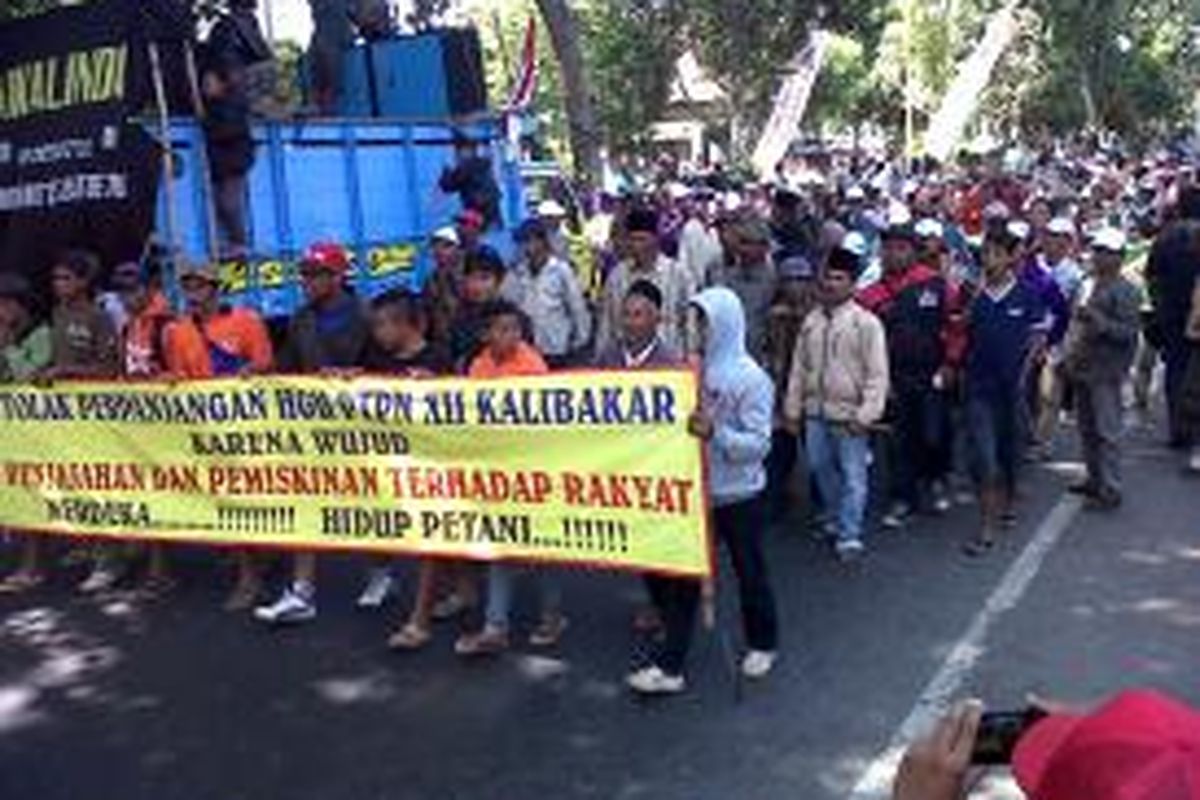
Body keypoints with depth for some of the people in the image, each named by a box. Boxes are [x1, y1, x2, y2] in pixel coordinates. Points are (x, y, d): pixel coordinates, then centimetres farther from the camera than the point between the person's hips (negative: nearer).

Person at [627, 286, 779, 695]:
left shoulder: (750, 378, -16)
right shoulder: (696, 368, 1)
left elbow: (759, 443, -19)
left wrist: (715, 434, -31)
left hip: (739, 495, -5)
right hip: (697, 490, 5)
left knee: (749, 571, 14)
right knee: (684, 576, 5)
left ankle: (763, 645, 38)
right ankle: (670, 666, 11)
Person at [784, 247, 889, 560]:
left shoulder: (867, 323, -8)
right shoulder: (812, 321, 8)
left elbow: (877, 375, -11)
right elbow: (799, 368, 12)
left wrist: (865, 414, -17)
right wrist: (792, 409, 10)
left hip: (849, 415, -6)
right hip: (816, 412, 6)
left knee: (853, 475, -3)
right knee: (822, 469, 16)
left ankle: (849, 535, 4)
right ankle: (838, 519, 35)